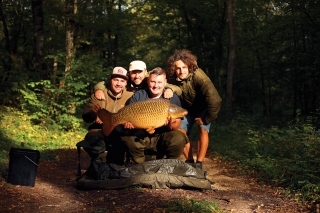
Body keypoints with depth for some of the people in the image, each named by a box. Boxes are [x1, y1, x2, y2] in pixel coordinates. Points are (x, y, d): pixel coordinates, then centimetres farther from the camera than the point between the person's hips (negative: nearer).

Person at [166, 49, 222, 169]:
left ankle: (199, 163, -17)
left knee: (203, 130, -23)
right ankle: (189, 161, 10)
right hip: (187, 108, 4)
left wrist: (206, 119, -30)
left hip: (203, 108, -4)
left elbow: (215, 100, -41)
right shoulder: (172, 78, -24)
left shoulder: (198, 76, -38)